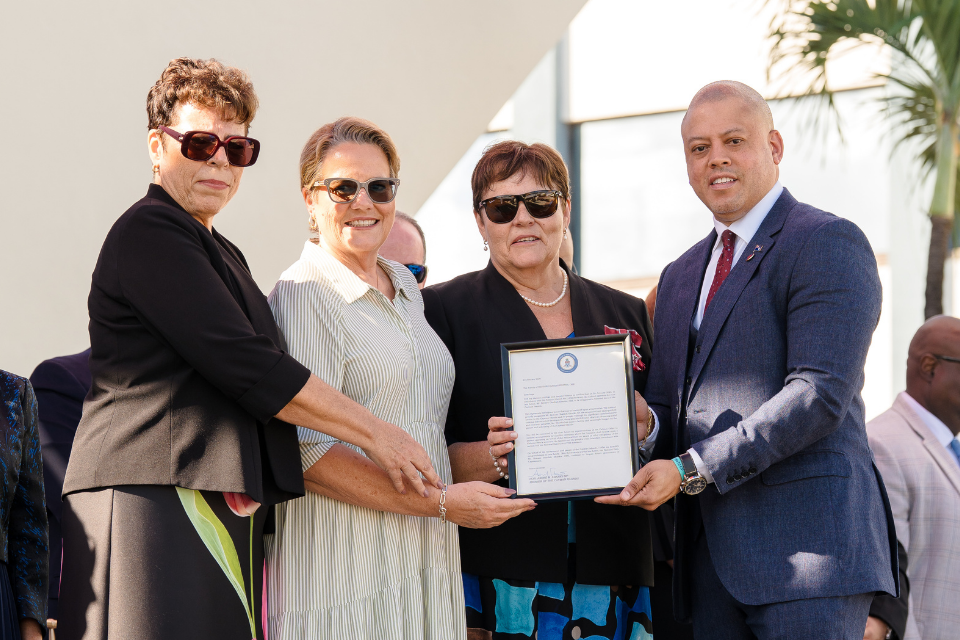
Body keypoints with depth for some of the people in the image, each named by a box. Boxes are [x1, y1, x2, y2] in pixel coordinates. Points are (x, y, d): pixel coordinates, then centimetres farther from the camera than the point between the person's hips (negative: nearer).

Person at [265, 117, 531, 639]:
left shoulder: (404, 288, 15)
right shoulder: (303, 294, -9)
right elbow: (304, 454, -17)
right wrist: (441, 502, -16)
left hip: (424, 558, 7)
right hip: (345, 571, -7)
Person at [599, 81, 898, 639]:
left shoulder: (829, 243, -4)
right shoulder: (680, 277, 22)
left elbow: (820, 394, -15)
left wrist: (692, 470, -16)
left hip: (806, 547, -7)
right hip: (711, 553, 7)